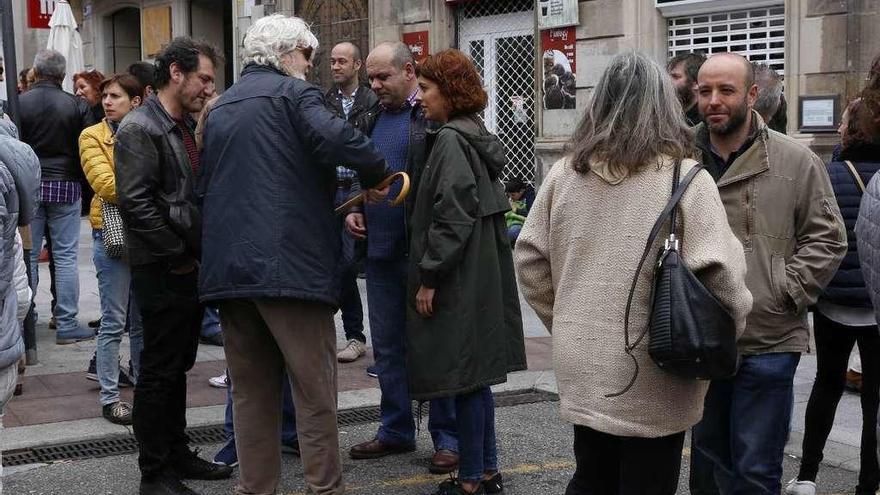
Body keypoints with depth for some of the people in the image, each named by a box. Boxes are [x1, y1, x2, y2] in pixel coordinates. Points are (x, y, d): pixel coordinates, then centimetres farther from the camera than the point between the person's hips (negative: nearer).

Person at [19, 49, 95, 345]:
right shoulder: (77, 106, -5)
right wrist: (84, 184, 6)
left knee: (28, 256, 9)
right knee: (65, 257, 3)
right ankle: (67, 325, 4)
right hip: (65, 187, -1)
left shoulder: (17, 103, -4)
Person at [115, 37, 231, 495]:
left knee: (178, 367, 16)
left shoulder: (188, 127, 14)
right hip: (161, 272, -8)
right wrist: (179, 257, -16)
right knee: (158, 371, -1)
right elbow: (135, 204, -21)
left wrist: (199, 254, 9)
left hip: (189, 268, 8)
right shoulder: (140, 128, -13)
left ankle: (177, 454, 27)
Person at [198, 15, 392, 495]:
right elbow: (337, 139, -22)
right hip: (291, 265, -7)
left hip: (227, 267, 7)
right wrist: (375, 174, -7)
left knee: (251, 390, 12)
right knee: (315, 388, 2)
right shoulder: (292, 93, -2)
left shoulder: (220, 108, 20)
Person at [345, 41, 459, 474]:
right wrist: (353, 209, 7)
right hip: (381, 250, 7)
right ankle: (395, 430, 26)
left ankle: (448, 438, 11)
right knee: (387, 346, 14)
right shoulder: (372, 119, 14)